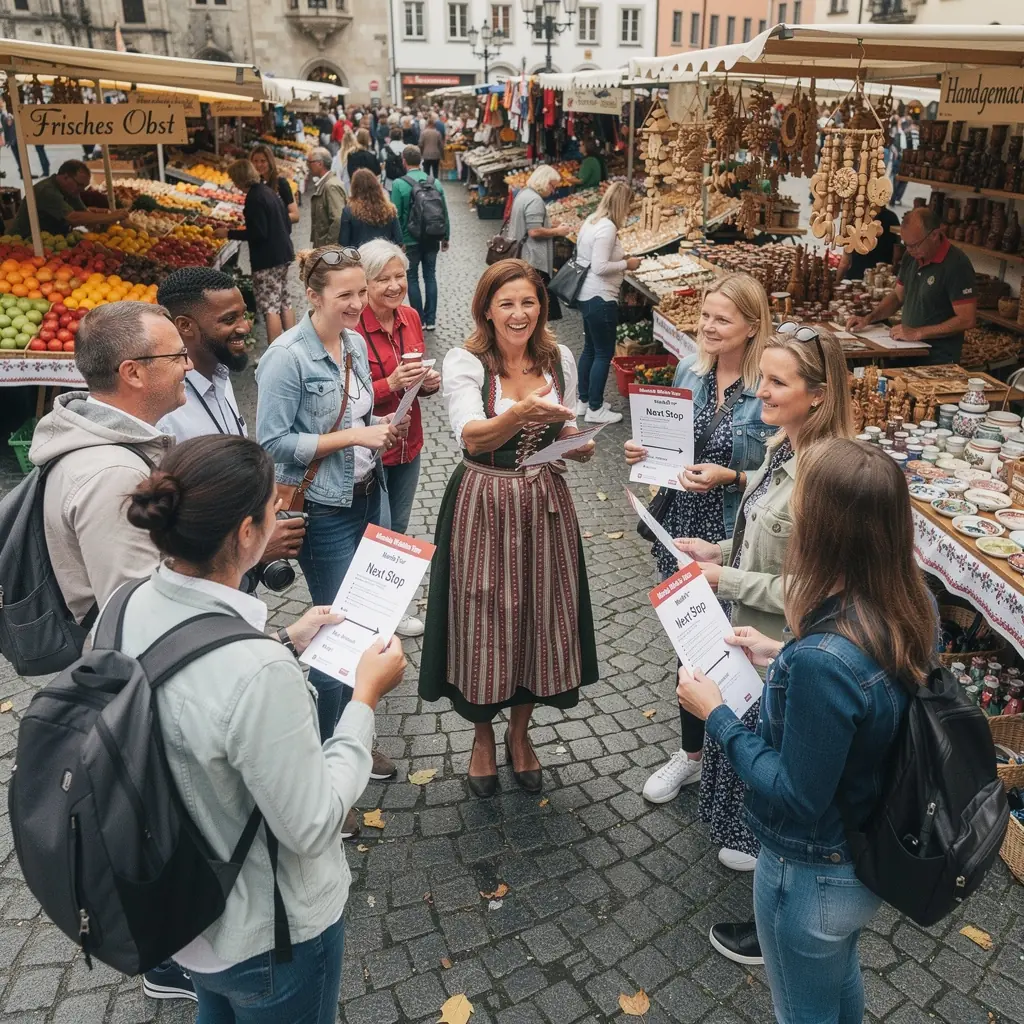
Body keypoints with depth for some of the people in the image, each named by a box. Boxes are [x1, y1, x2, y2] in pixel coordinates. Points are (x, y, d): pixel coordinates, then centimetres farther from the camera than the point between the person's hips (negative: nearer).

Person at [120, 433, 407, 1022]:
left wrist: (285, 646, 4)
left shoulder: (131, 608, -14)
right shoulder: (259, 674, -39)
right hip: (267, 935, -6)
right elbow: (312, 826, -26)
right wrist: (367, 697, -19)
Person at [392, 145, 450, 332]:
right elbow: (445, 213, 4)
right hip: (432, 239, 3)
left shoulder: (399, 184, -11)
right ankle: (430, 319, 14)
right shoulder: (435, 183, 0)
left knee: (413, 278, 8)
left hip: (410, 240, -3)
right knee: (430, 276, 12)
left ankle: (419, 319, 11)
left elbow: (396, 215, -11)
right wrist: (445, 238, 14)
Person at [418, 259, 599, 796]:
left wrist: (578, 446, -8)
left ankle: (520, 733, 36)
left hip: (546, 504, 4)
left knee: (540, 616, 12)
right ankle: (483, 737, 32)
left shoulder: (560, 359, 3)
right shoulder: (464, 363, -11)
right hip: (484, 505, -3)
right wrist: (520, 414, -45)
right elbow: (471, 436, -28)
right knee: (485, 619, 6)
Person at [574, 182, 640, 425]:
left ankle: (584, 401, 29)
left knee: (590, 348, 19)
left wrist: (621, 262, 14)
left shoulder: (592, 220, 10)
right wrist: (626, 264, -11)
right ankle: (595, 409, 7)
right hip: (599, 298, -10)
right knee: (604, 353, -1)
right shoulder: (608, 228, -20)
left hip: (586, 294, 10)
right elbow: (600, 267, -25)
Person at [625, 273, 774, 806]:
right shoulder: (690, 371, 3)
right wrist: (645, 451, -4)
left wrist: (728, 477, -25)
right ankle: (692, 752, 37)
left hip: (733, 541, -5)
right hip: (683, 529, 6)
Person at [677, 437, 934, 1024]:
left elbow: (796, 798, -27)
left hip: (814, 877, -7)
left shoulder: (822, 662, -40)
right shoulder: (912, 607, -15)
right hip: (877, 858, 7)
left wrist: (716, 715, -19)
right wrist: (784, 657, 3)